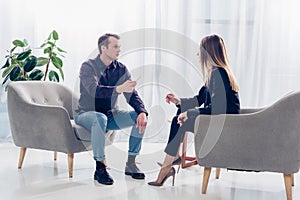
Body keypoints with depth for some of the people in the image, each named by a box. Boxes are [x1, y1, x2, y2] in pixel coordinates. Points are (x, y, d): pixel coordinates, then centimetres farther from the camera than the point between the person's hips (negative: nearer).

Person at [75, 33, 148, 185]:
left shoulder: (121, 69, 1)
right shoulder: (88, 67, -15)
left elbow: (132, 95, -3)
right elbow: (94, 90, -33)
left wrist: (142, 112, -22)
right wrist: (118, 89, -48)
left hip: (110, 115, 6)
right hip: (87, 114, -5)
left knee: (139, 117, -14)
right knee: (100, 118, -39)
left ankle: (131, 164, -6)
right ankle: (100, 168, -27)